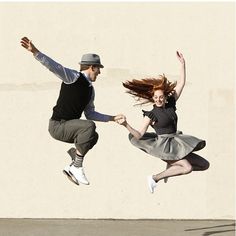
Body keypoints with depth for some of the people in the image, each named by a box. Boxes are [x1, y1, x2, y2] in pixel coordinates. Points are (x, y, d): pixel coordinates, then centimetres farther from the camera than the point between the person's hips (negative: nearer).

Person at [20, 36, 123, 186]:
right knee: (89, 126, -28)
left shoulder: (90, 90, 14)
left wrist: (112, 118, 19)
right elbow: (54, 66, -24)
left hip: (69, 126, 9)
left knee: (93, 137, 19)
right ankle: (77, 166, -20)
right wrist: (35, 52, -39)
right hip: (57, 126, -9)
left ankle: (73, 166, 22)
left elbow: (90, 113, 22)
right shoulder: (74, 77, -11)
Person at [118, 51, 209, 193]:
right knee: (188, 168, -28)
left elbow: (181, 83, 4)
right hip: (163, 146, -7)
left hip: (175, 143, 7)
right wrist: (126, 125, -28)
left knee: (204, 165, 8)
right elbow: (139, 135, -14)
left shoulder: (171, 104, 5)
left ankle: (172, 165, 12)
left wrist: (183, 64, -3)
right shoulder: (151, 115, -9)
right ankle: (155, 179, -16)